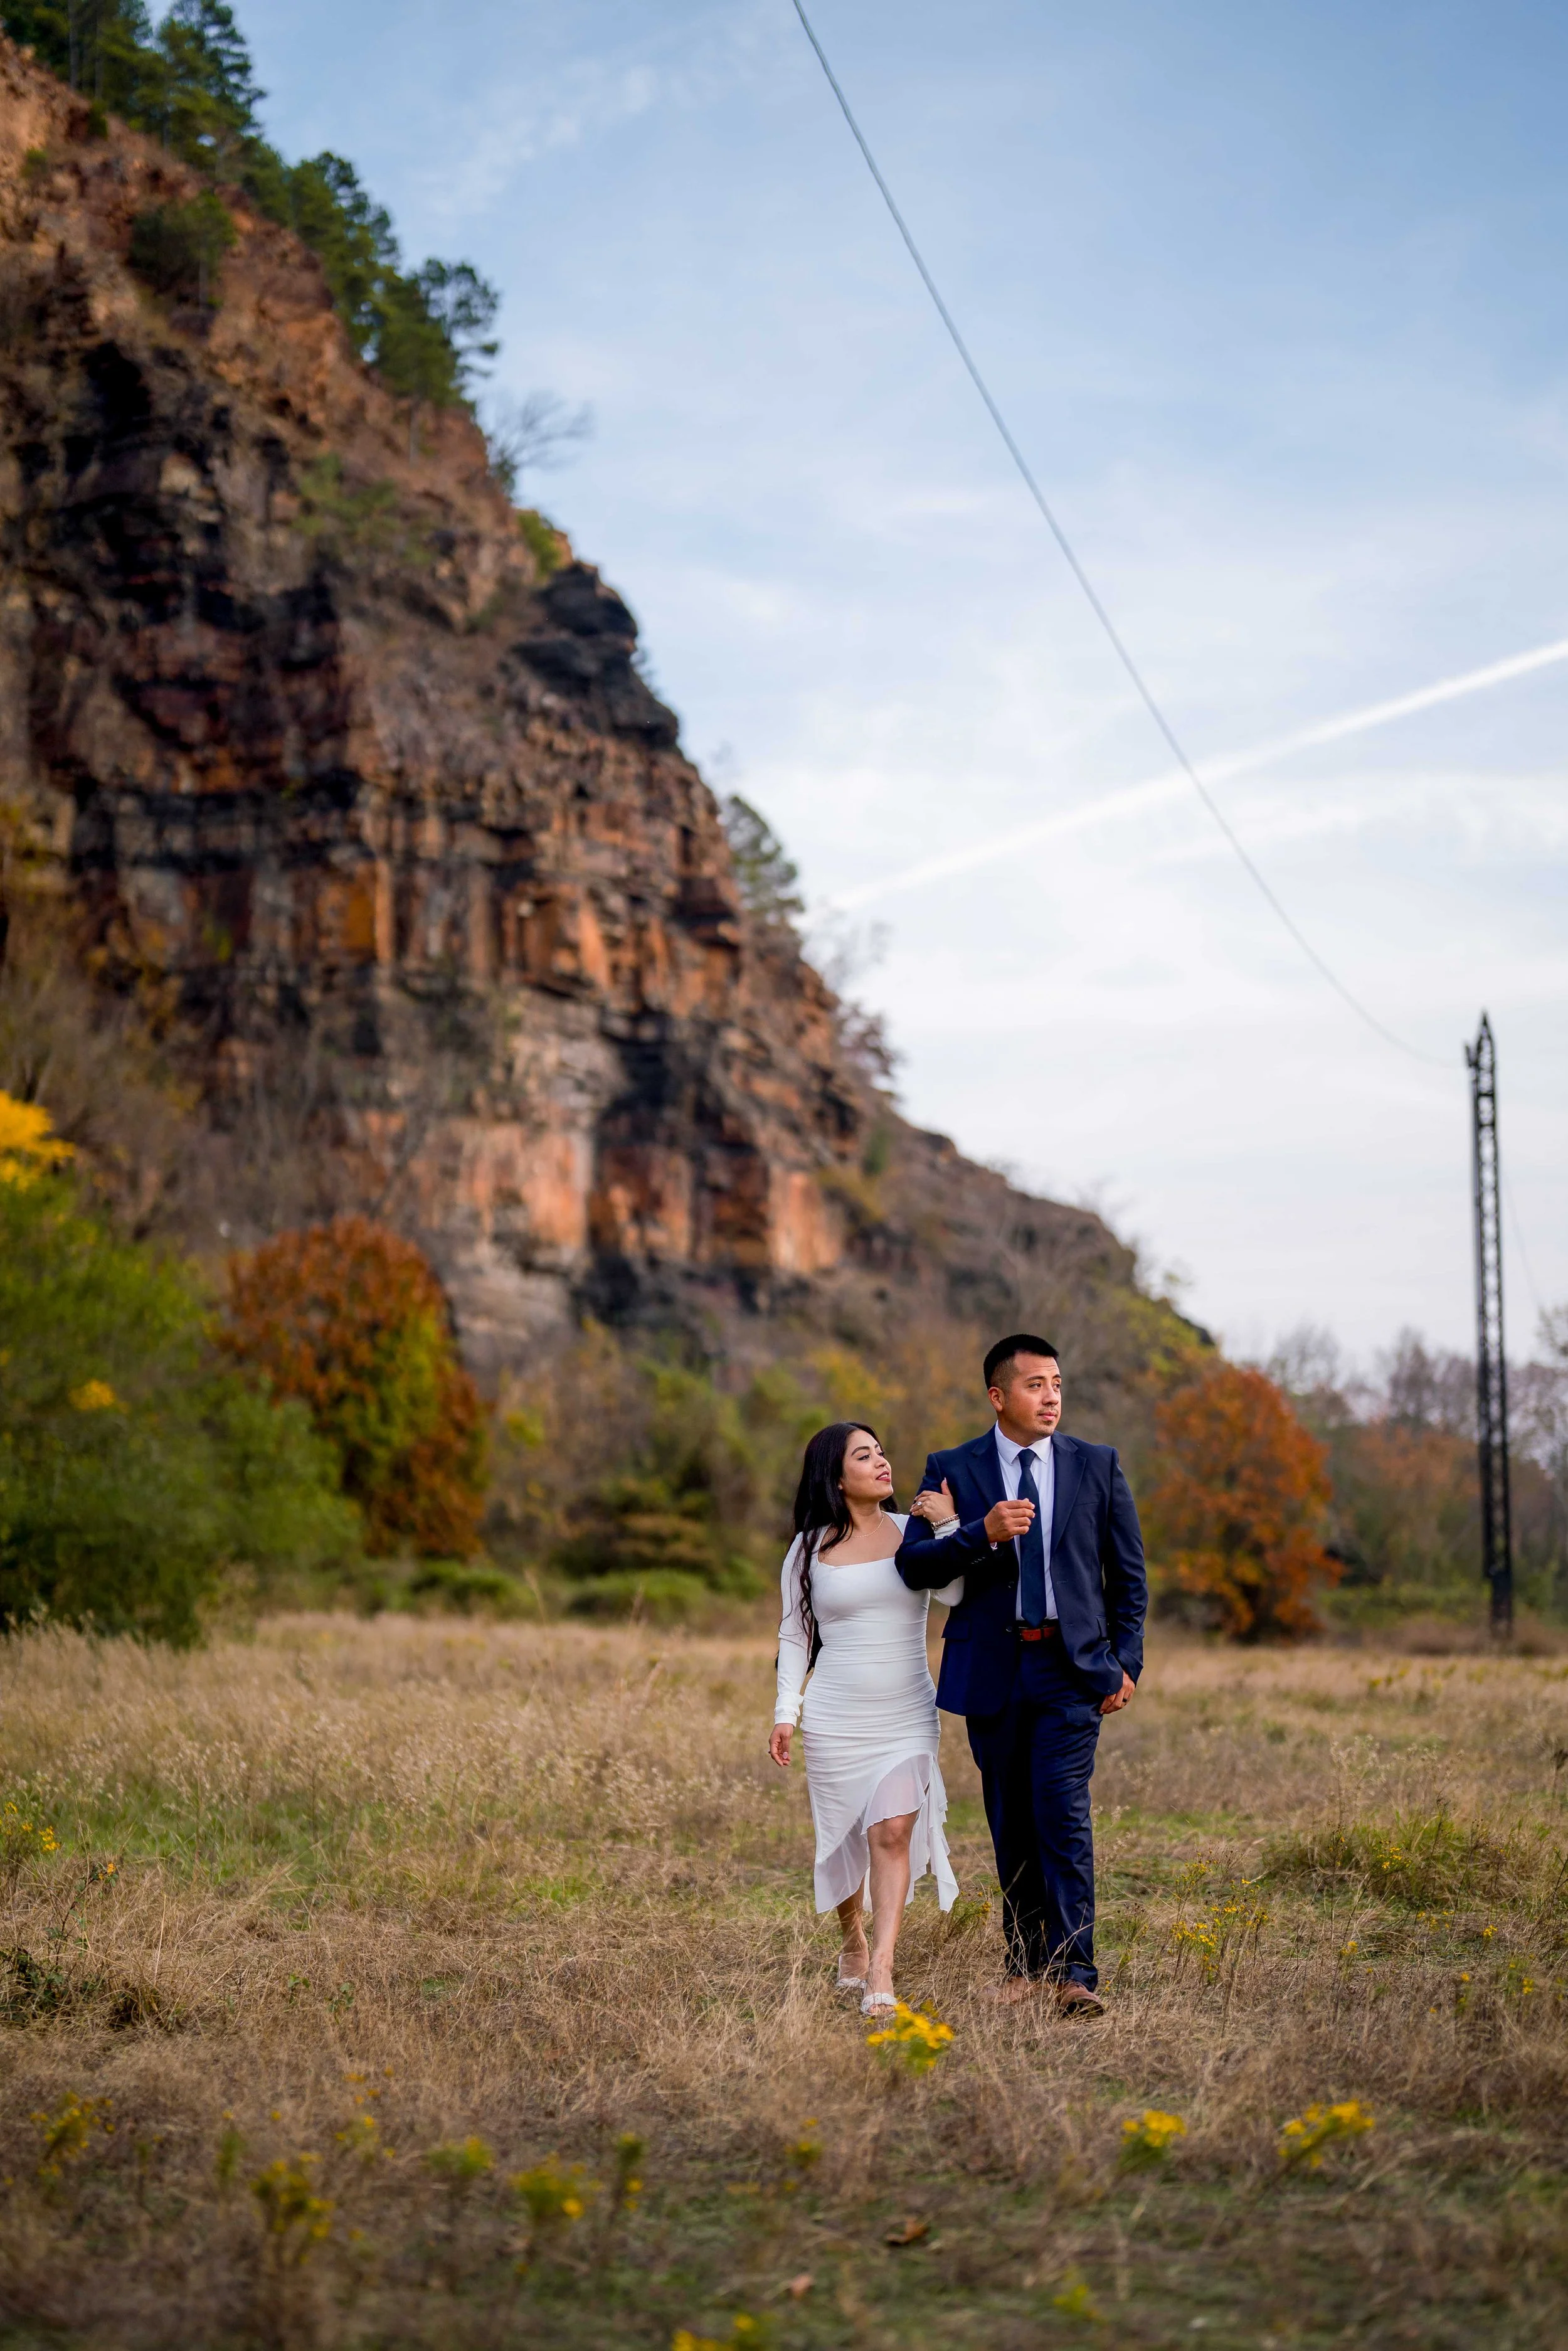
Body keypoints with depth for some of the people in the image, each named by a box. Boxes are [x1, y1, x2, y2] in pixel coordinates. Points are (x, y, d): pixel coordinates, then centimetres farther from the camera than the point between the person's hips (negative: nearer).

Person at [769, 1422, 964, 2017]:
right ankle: (853, 1944, 34)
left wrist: (949, 1527, -16)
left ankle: (881, 1973, -18)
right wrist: (785, 1712, 2)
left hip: (908, 1716, 0)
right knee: (842, 1839, 8)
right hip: (836, 1719, 1)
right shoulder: (809, 1549, 4)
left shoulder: (914, 1532, 4)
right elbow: (794, 1635, 9)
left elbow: (956, 1593, -9)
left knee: (893, 1832, -15)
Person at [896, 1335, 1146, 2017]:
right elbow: (914, 1564, -6)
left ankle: (1074, 1973, -12)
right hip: (992, 1669, 1)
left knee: (1063, 1814, -12)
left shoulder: (1096, 1466, 5)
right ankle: (1025, 1962, 20)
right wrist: (982, 1534, -21)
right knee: (1011, 1825, 8)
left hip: (1072, 1665, -1)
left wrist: (1127, 1661, 5)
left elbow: (1128, 1572, 11)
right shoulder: (952, 1470, 3)